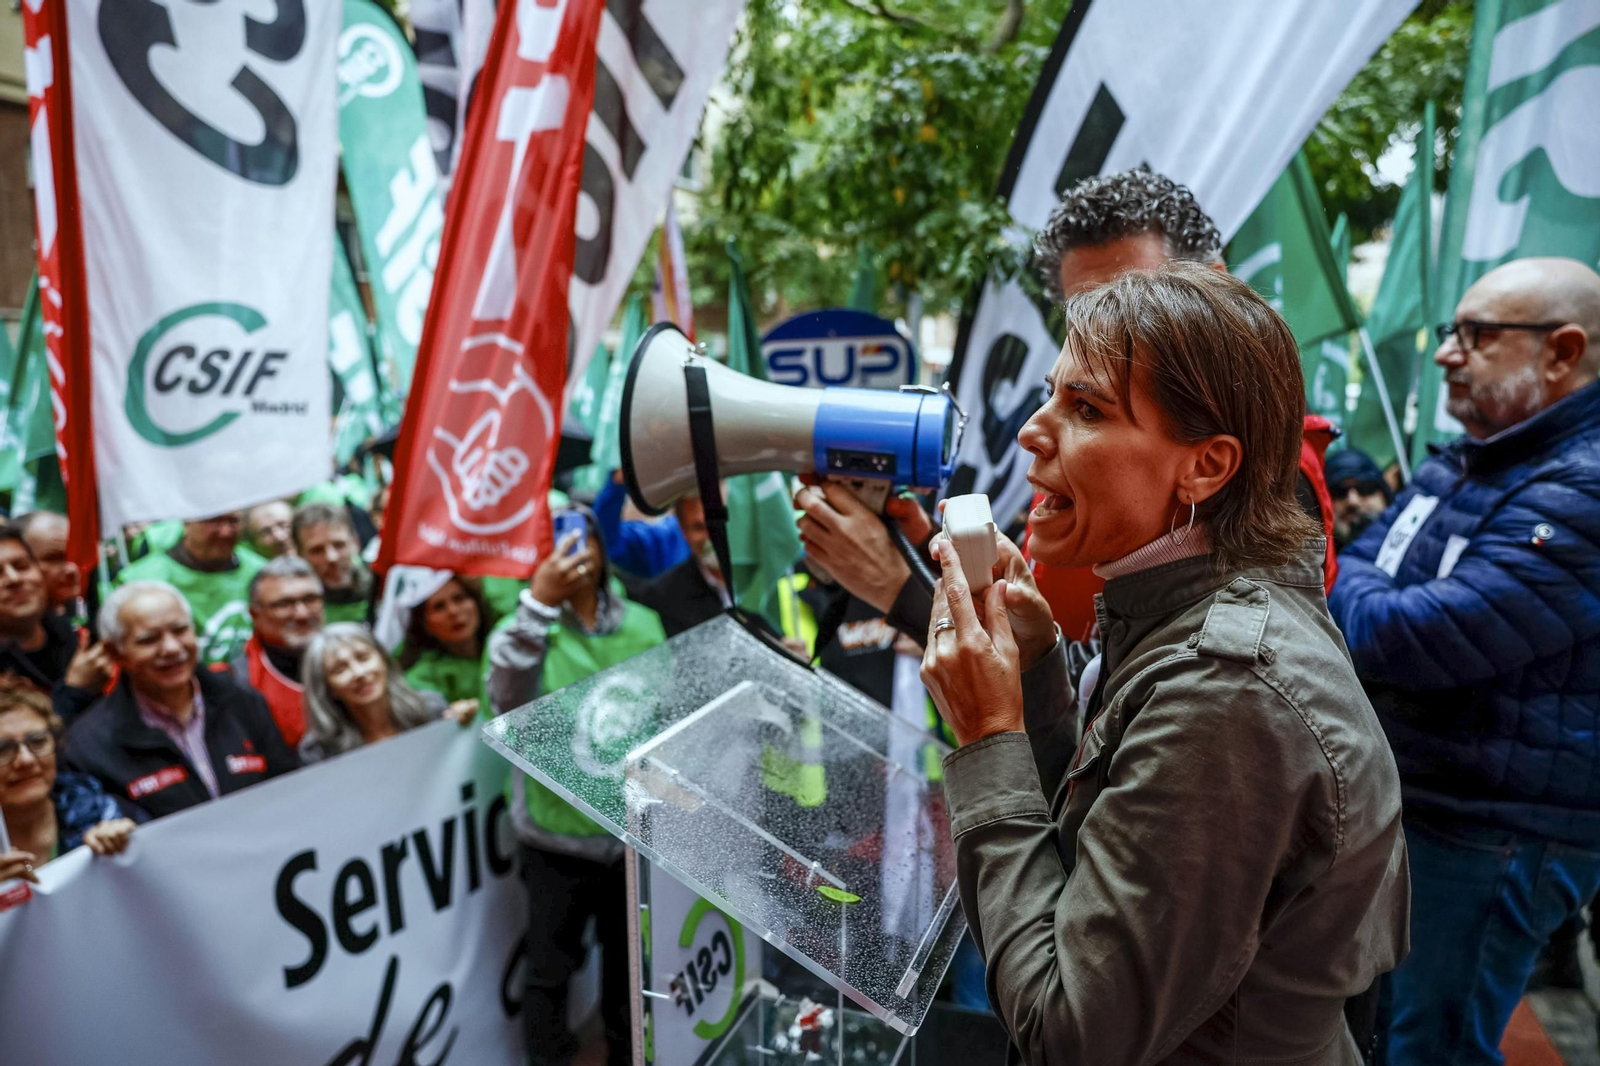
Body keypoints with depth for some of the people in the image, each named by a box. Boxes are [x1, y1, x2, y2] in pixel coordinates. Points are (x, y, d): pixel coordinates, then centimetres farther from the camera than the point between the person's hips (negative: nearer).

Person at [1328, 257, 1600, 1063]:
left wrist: (1340, 582, -9)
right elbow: (1345, 584, 10)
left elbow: (1401, 640, -29)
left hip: (1491, 839, -8)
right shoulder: (1452, 468, 7)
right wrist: (1351, 584, -12)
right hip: (1394, 801, 8)